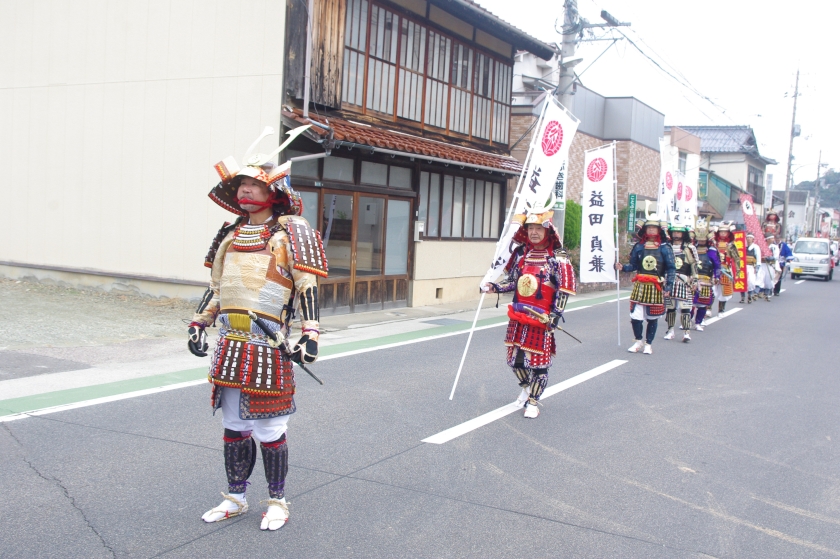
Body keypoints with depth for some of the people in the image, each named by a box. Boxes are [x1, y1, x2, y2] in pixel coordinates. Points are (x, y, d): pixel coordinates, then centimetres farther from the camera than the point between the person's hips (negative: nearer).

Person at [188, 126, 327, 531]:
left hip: (268, 346, -6)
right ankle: (235, 498, 29)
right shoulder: (230, 235, 14)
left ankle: (277, 502, 19)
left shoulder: (291, 233, -5)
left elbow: (308, 286, -9)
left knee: (270, 430, 2)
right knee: (233, 424, 14)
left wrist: (310, 335, -17)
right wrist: (199, 324, 17)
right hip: (230, 345, 6)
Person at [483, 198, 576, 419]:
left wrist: (555, 314, -15)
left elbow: (566, 289, -10)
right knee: (514, 358, 13)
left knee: (539, 361, 2)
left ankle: (533, 401, 17)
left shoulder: (557, 257, -9)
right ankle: (526, 386, 40)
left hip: (541, 319, -5)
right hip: (518, 316, 5)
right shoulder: (520, 253, 6)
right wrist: (494, 287, -3)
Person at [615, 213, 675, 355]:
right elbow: (633, 265, 9)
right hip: (640, 286, 2)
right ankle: (638, 341, 18)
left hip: (656, 287, -1)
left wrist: (668, 287, -9)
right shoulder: (639, 247, 7)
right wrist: (622, 267, -11)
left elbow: (671, 269, -1)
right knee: (635, 316, -3)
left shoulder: (665, 248, 0)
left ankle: (648, 344, 20)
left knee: (652, 318, 6)